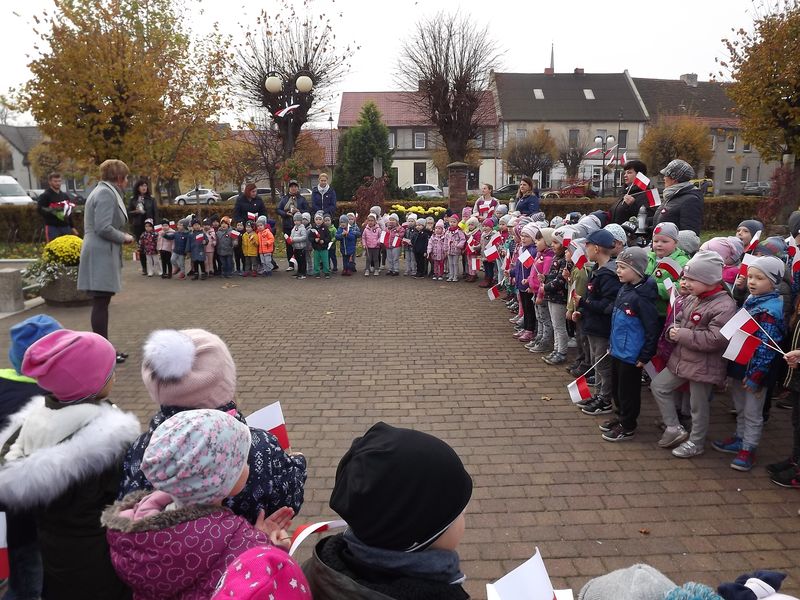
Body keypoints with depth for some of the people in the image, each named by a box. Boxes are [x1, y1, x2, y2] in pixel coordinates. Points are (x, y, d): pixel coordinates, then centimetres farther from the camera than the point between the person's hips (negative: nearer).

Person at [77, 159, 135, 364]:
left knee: (101, 303, 12)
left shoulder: (105, 192, 20)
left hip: (102, 254, 11)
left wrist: (122, 236, 14)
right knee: (101, 303, -8)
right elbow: (103, 228, -21)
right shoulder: (106, 194, -12)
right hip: (101, 255, -11)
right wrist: (124, 238, -7)